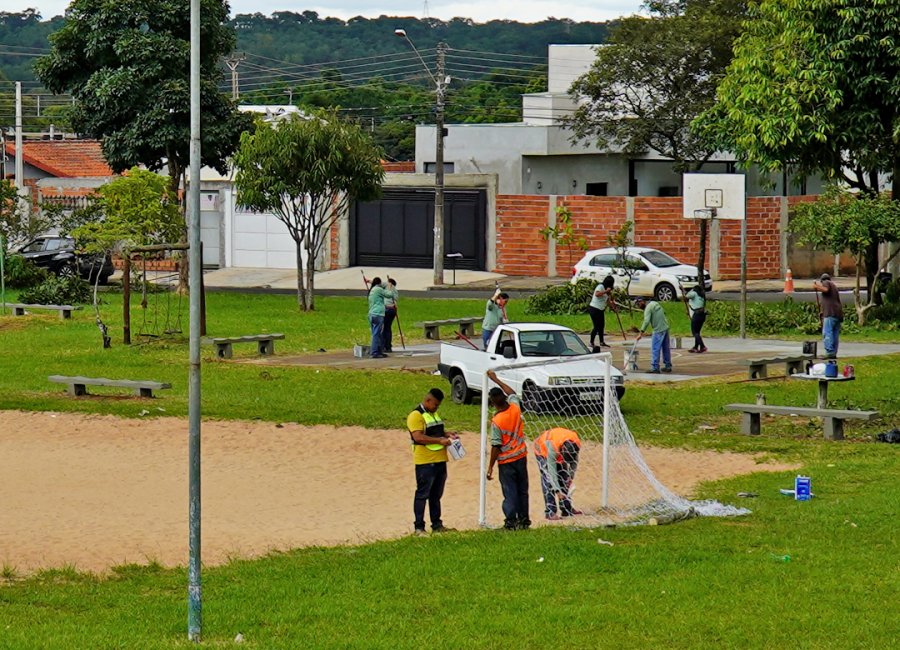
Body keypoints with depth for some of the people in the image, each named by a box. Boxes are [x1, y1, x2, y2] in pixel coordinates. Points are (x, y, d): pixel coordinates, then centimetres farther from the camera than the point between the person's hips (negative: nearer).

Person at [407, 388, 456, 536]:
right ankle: (419, 527, -2)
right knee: (422, 494, -5)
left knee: (436, 495, 14)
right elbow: (418, 437, -22)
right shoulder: (416, 415, -12)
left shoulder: (434, 414, 18)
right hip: (425, 462, -9)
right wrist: (439, 440, -24)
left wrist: (447, 435, 9)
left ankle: (437, 525, 21)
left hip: (439, 461, 9)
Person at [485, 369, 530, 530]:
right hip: (521, 457, 5)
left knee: (510, 493, 1)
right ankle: (524, 520, 22)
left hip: (506, 461, -5)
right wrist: (496, 380, 22)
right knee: (522, 491, 15)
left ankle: (511, 521, 1)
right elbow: (512, 393, 16)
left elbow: (496, 446, -19)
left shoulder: (496, 421, -22)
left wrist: (490, 467, -10)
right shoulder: (515, 409, -8)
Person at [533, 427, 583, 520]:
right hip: (543, 451, -5)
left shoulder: (577, 444, -28)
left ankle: (566, 509, 9)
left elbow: (574, 461, -7)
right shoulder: (552, 446, -43)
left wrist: (571, 476, -8)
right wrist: (557, 490, -39)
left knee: (564, 479, 2)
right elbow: (552, 470, -39)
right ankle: (550, 511, -18)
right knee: (548, 481, -16)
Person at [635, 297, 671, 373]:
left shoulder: (648, 308, -14)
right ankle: (668, 366, 20)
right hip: (665, 327, 9)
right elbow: (663, 313, 24)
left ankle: (655, 368, -8)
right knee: (666, 348, 14)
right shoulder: (654, 303, 14)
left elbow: (646, 321, -26)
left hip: (658, 330, -9)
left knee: (655, 349, -6)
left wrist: (641, 332, -29)